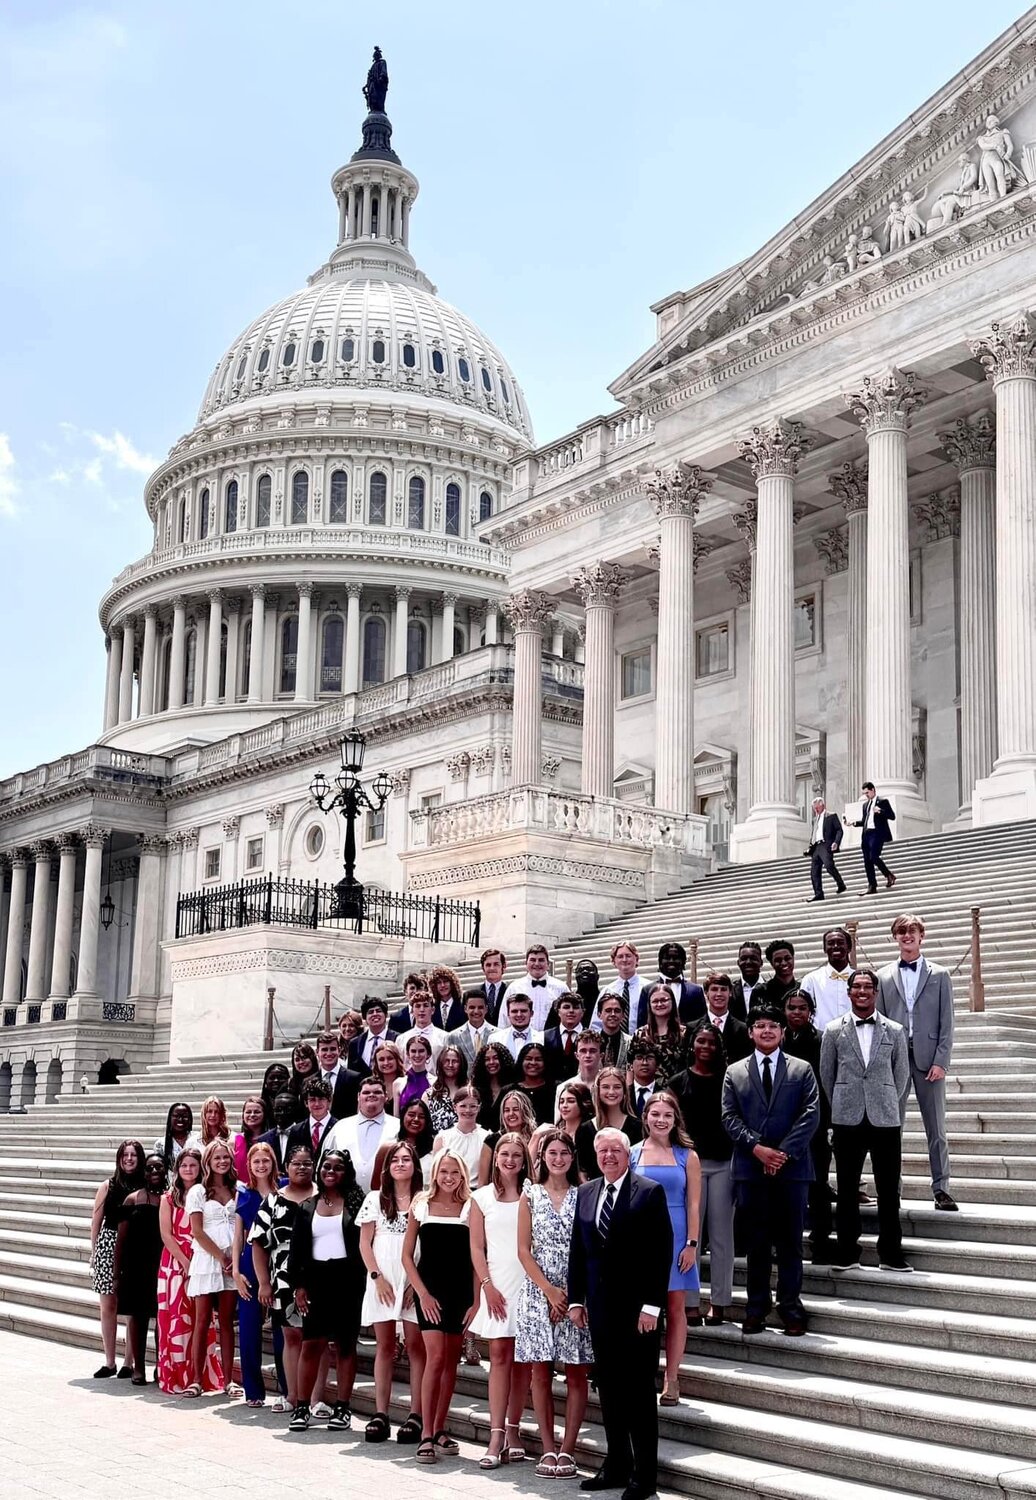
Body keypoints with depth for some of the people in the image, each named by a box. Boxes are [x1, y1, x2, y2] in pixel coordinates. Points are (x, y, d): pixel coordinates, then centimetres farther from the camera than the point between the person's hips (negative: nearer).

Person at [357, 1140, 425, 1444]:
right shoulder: (375, 1199, 9)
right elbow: (364, 1242, 7)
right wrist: (378, 1277, -4)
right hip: (382, 1282, 2)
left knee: (415, 1345, -3)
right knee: (384, 1346, 5)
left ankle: (415, 1415, -1)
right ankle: (380, 1414, 7)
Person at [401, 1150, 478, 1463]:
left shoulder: (471, 1208, 2)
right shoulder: (421, 1205, 3)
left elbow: (476, 1258, 3)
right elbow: (407, 1255, 5)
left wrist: (476, 1300, -2)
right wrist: (422, 1293, -5)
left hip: (461, 1291, 1)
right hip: (430, 1288, -1)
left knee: (451, 1361, 8)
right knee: (435, 1357, -12)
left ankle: (439, 1430, 19)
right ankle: (426, 1435, -10)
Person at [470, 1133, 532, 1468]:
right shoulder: (482, 1198, 7)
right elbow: (477, 1247, 6)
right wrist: (488, 1286, -4)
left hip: (529, 1283, 0)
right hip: (497, 1285, 0)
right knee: (499, 1355, -4)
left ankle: (513, 1430, 8)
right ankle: (496, 1436, -7)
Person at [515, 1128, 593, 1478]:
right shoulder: (531, 1195, 5)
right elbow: (524, 1250, 2)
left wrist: (571, 1294, -8)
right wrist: (550, 1291, -9)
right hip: (539, 1291, 1)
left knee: (576, 1373, -1)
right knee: (541, 1372, 2)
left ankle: (567, 1450, 4)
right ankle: (548, 1450, 8)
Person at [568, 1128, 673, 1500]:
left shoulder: (649, 1192, -7)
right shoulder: (585, 1194, 10)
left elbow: (662, 1252, -10)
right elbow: (577, 1250, 13)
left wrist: (652, 1305, -14)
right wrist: (576, 1299, 7)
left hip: (637, 1308, -5)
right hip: (600, 1306, 5)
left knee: (639, 1390, 1)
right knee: (609, 1389, 11)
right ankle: (616, 1465, 21)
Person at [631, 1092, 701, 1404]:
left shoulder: (687, 1156, 2)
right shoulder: (632, 1154, 3)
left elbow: (693, 1204, 1)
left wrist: (691, 1244, -6)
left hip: (676, 1238, 0)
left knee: (675, 1308, 4)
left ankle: (671, 1379, 10)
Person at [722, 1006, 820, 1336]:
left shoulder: (802, 1070, 8)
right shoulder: (734, 1073, 10)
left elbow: (810, 1114, -2)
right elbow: (730, 1117, 3)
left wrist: (784, 1152, -12)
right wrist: (756, 1148, -12)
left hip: (791, 1166, -1)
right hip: (750, 1168, 1)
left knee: (790, 1242, 3)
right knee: (756, 1242, 5)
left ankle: (791, 1308, 10)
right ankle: (756, 1308, 12)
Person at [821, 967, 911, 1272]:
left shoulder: (894, 1031, 6)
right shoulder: (833, 1031, 4)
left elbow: (902, 1076, 11)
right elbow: (826, 1075, 9)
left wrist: (888, 1107, 9)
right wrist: (839, 1109, 9)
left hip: (885, 1120, 0)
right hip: (847, 1120, 0)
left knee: (888, 1189, 3)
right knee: (847, 1189, 5)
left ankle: (890, 1253, 12)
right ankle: (847, 1252, 13)